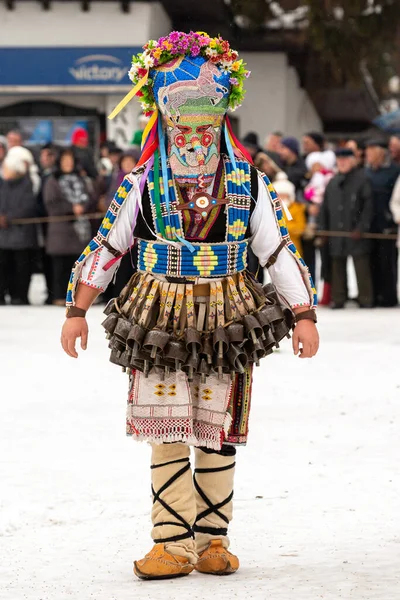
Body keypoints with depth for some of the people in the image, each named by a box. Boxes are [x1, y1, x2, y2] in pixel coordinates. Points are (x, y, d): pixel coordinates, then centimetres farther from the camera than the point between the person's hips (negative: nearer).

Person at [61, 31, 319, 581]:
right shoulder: (142, 185, 1)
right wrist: (77, 311, 5)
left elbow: (279, 250, 7)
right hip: (161, 323, -1)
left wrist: (304, 314, 3)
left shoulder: (248, 184, 4)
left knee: (218, 436, 5)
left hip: (227, 323, 1)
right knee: (167, 435, -3)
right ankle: (174, 543, 1)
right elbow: (105, 247, 6)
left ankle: (212, 540, 14)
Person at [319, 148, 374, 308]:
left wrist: (361, 228, -13)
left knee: (361, 267, -4)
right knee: (338, 267, 8)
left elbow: (368, 207, -7)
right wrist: (323, 229, 9)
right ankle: (338, 300, 13)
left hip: (356, 233, -5)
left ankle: (365, 300, 1)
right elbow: (325, 208, 17)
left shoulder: (362, 179, -2)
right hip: (336, 232, 5)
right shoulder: (333, 182, 14)